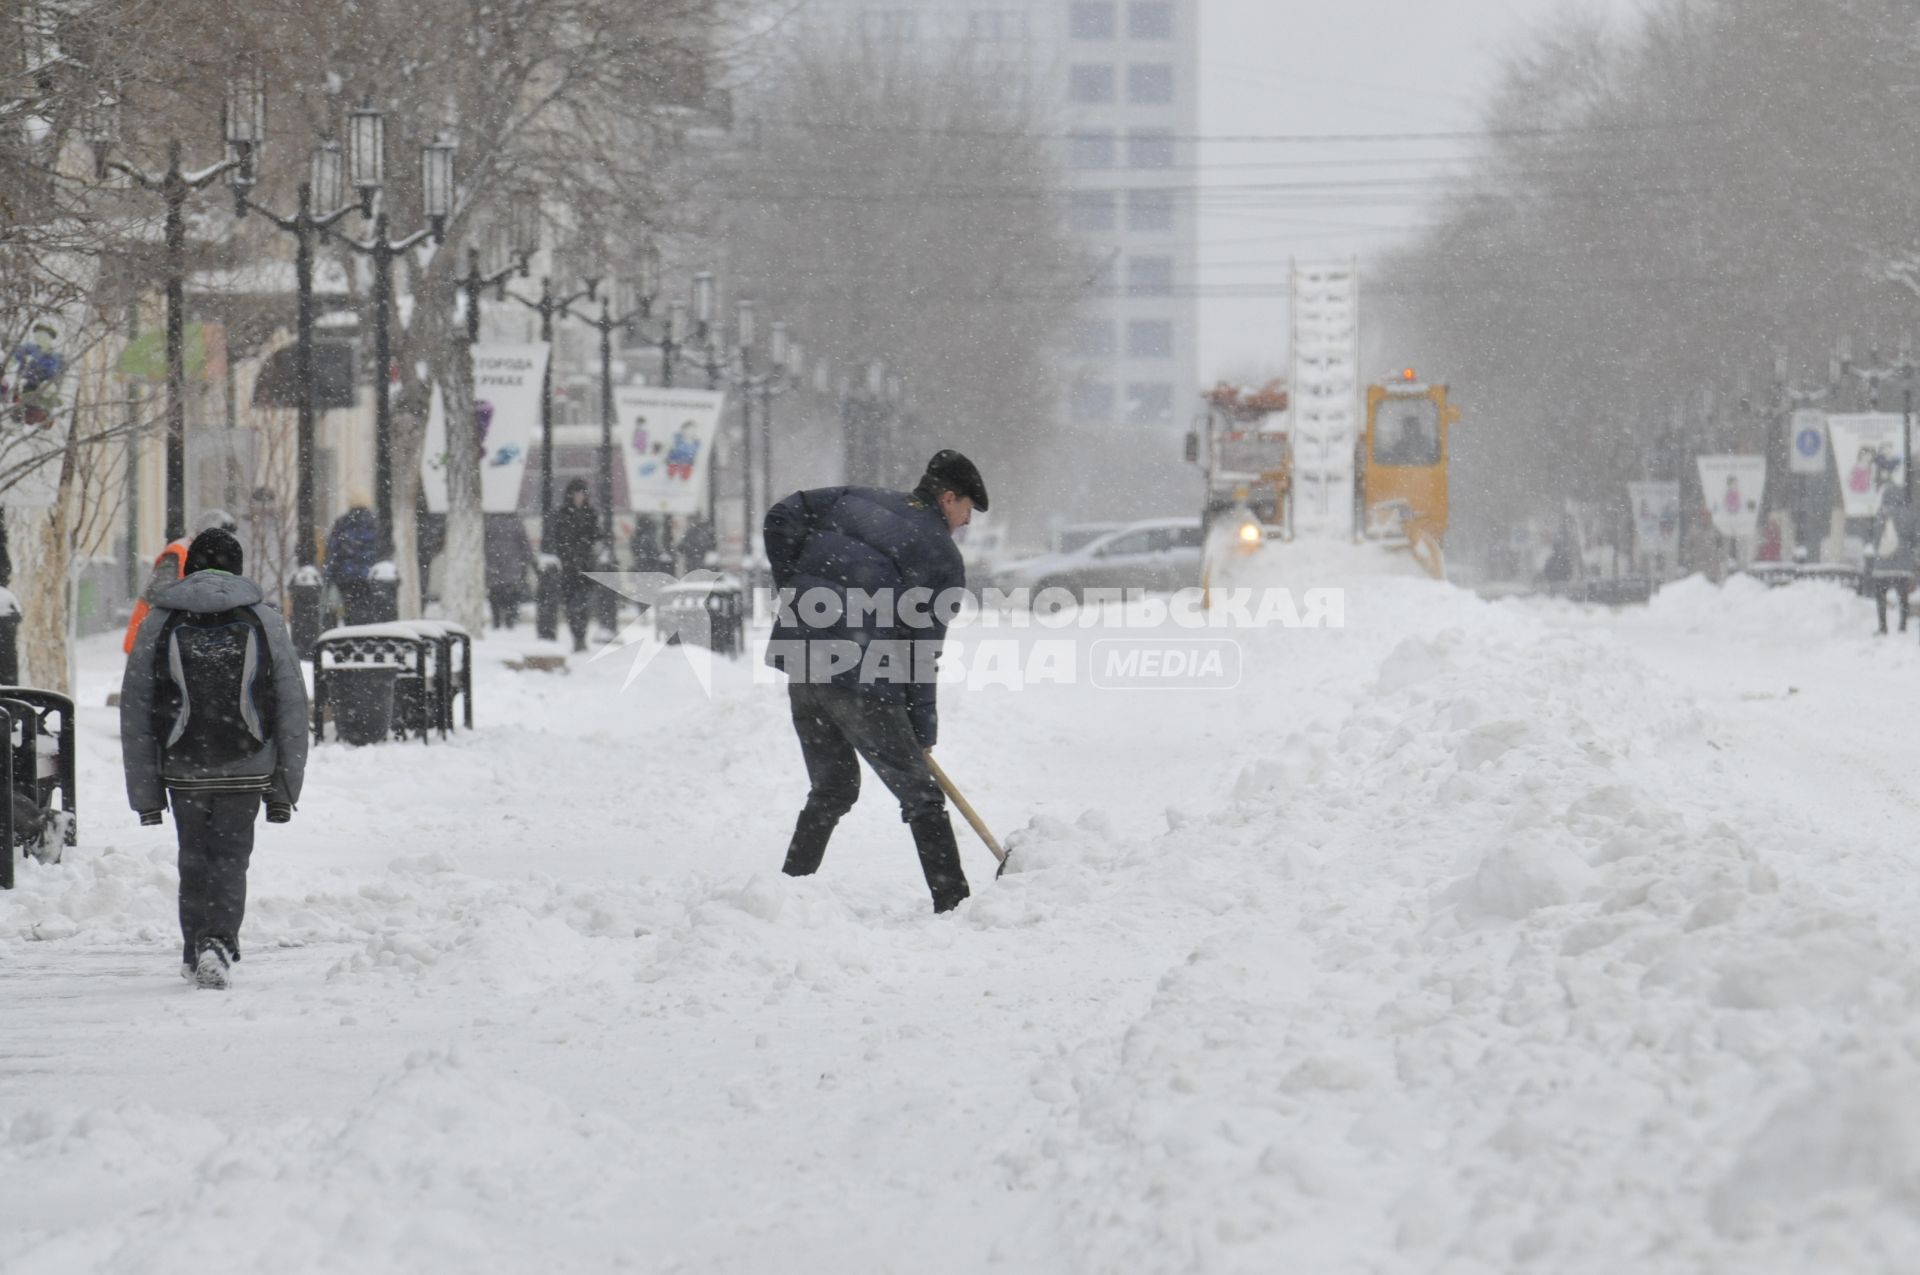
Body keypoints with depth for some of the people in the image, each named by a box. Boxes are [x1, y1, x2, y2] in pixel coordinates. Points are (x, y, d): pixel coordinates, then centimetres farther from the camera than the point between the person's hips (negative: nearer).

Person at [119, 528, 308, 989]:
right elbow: (292, 707, 3)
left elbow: (135, 711, 2)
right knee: (230, 859, 5)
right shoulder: (265, 622, 2)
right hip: (246, 768, 0)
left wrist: (144, 792, 7)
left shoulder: (159, 623, 2)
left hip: (183, 768, 0)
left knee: (194, 861, 16)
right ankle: (218, 944, -16)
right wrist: (285, 787, 8)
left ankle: (197, 952, 16)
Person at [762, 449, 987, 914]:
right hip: (860, 677, -6)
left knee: (832, 789, 22)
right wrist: (923, 726, 9)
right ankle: (953, 903, 0)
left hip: (801, 663, 6)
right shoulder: (943, 558, 0)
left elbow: (782, 518, 11)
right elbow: (924, 647, 0)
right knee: (921, 795, 4)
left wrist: (794, 590, 19)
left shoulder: (856, 501, 15)